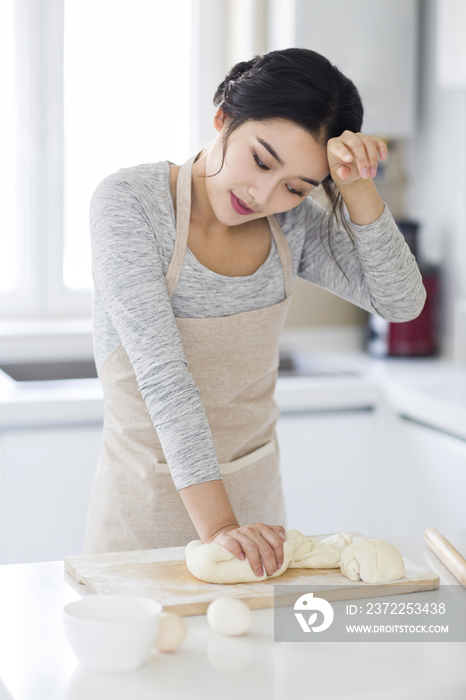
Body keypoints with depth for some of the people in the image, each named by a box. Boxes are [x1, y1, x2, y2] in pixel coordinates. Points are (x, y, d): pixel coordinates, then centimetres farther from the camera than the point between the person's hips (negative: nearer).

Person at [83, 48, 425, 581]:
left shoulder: (291, 222, -2)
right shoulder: (128, 202, -17)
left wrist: (356, 187, -19)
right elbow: (161, 373, -26)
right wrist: (215, 525, -32)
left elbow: (402, 302, -8)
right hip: (148, 508, -4)